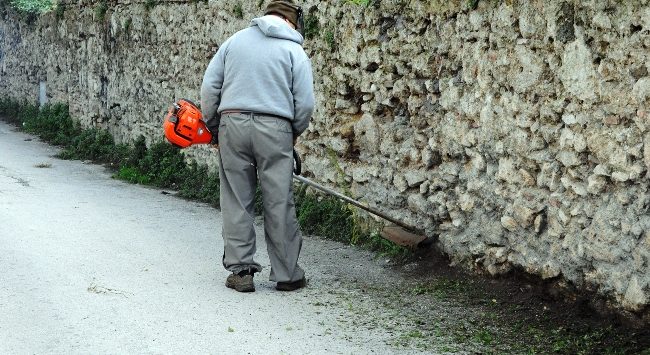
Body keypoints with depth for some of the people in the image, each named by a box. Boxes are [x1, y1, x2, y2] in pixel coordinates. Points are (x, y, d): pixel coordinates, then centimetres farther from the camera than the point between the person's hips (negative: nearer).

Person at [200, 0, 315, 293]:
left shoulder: (235, 40, 13)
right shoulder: (294, 51, 6)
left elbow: (209, 87, 9)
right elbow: (305, 103, 0)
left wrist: (213, 127, 18)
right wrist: (294, 133, 17)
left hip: (232, 124, 2)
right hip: (274, 128, -2)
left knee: (236, 202, 8)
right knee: (279, 204, 4)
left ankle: (240, 270, 9)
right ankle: (287, 274, 11)